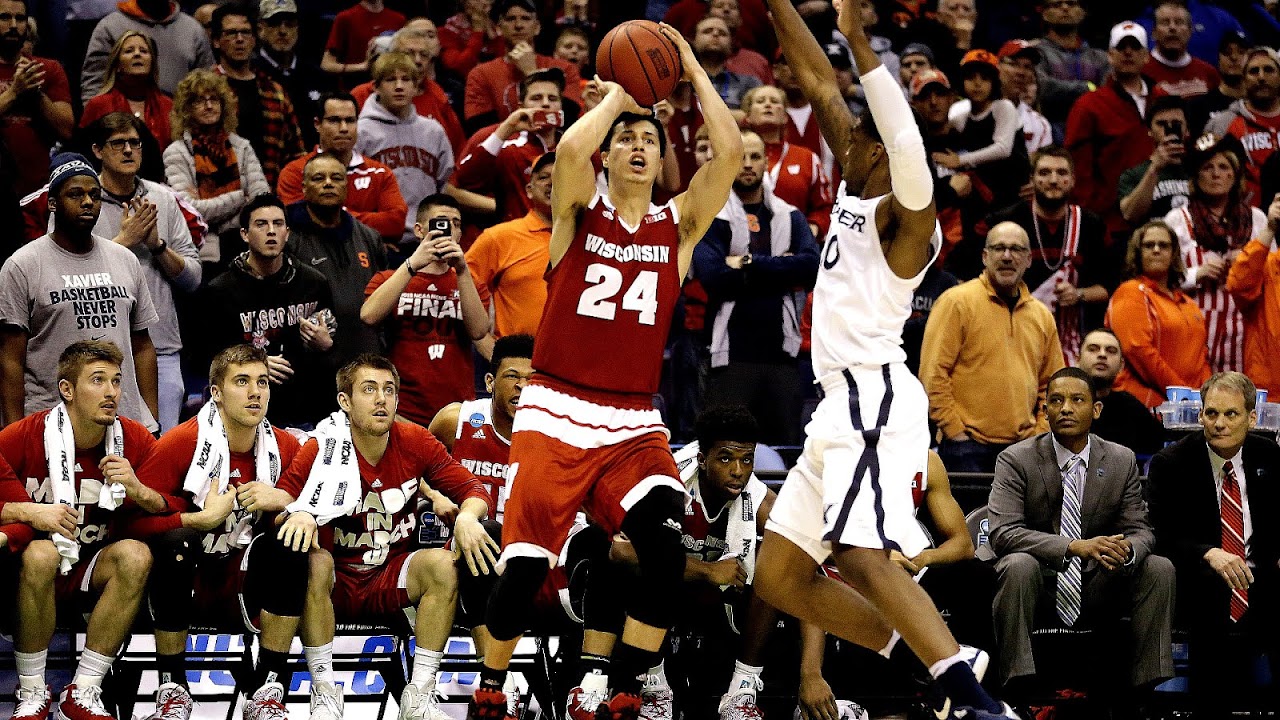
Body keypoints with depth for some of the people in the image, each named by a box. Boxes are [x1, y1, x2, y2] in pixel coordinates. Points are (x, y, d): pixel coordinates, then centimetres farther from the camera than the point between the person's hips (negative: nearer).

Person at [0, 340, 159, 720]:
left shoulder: (134, 440, -3)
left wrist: (138, 490, -20)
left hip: (93, 574, 3)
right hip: (31, 572, -3)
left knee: (136, 555, -27)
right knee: (42, 553, -35)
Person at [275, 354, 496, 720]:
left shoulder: (415, 442, -5)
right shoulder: (320, 450, -11)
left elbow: (472, 489, -2)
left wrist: (467, 517, -26)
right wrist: (297, 516, -38)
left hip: (391, 583, 2)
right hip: (337, 584, -2)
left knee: (443, 565, -25)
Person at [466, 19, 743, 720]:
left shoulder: (679, 225, 9)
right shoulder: (580, 211, 4)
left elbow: (729, 153, -6)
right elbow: (569, 149, -19)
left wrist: (692, 71, 0)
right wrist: (618, 94, -5)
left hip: (634, 425, 2)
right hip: (555, 416, -1)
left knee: (666, 555, -21)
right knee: (523, 569, -6)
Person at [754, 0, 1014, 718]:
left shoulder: (903, 211, -8)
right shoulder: (855, 192, 16)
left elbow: (910, 148, -30)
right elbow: (821, 85, 19)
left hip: (876, 400, -10)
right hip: (842, 404, 10)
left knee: (863, 557, -28)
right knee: (779, 577, 9)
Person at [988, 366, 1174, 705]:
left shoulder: (1122, 461, 4)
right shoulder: (1016, 460, -7)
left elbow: (1139, 531, 3)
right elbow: (1002, 532, -19)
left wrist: (1127, 550, -25)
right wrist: (1074, 547, -33)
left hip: (1096, 589, 3)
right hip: (1037, 587, -3)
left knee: (1160, 569, -18)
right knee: (1018, 564, -34)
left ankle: (1151, 686, -16)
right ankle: (1018, 684, -34)